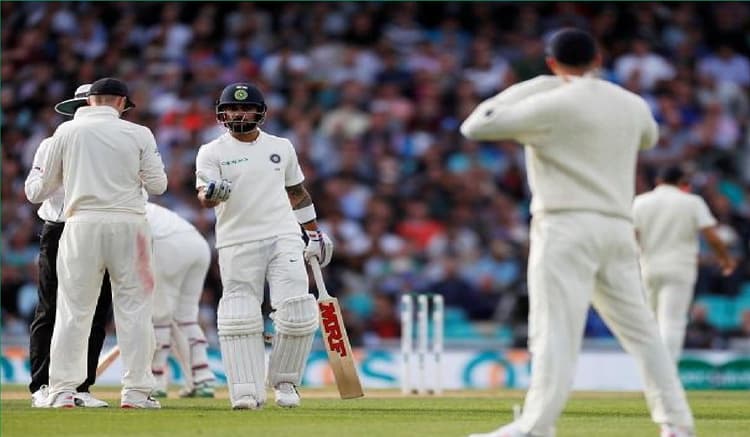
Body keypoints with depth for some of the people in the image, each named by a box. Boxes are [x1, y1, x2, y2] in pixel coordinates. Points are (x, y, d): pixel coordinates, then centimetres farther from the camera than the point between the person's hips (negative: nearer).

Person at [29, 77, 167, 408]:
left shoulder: (66, 132, 4)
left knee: (74, 308, 5)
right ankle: (136, 390, 2)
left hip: (82, 224, 1)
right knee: (134, 307, 5)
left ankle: (62, 390, 2)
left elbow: (44, 188, 10)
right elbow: (157, 185, 2)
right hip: (128, 223, -1)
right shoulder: (138, 134, 1)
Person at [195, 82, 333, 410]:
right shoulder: (212, 152, 3)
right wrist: (211, 193, -34)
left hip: (284, 239, 2)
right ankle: (247, 392, -4)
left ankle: (284, 382, 8)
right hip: (237, 244, -2)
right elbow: (204, 197, -10)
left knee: (297, 313, -9)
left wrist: (315, 234, 20)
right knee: (240, 318, -6)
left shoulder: (281, 147, 13)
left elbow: (296, 192, 23)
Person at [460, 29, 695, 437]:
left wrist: (525, 90, 4)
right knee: (640, 331, 11)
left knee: (555, 333, -12)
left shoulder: (551, 105, -8)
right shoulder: (633, 105, 11)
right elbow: (648, 136, 36)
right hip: (618, 227, 6)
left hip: (566, 226, -6)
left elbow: (473, 127, -7)